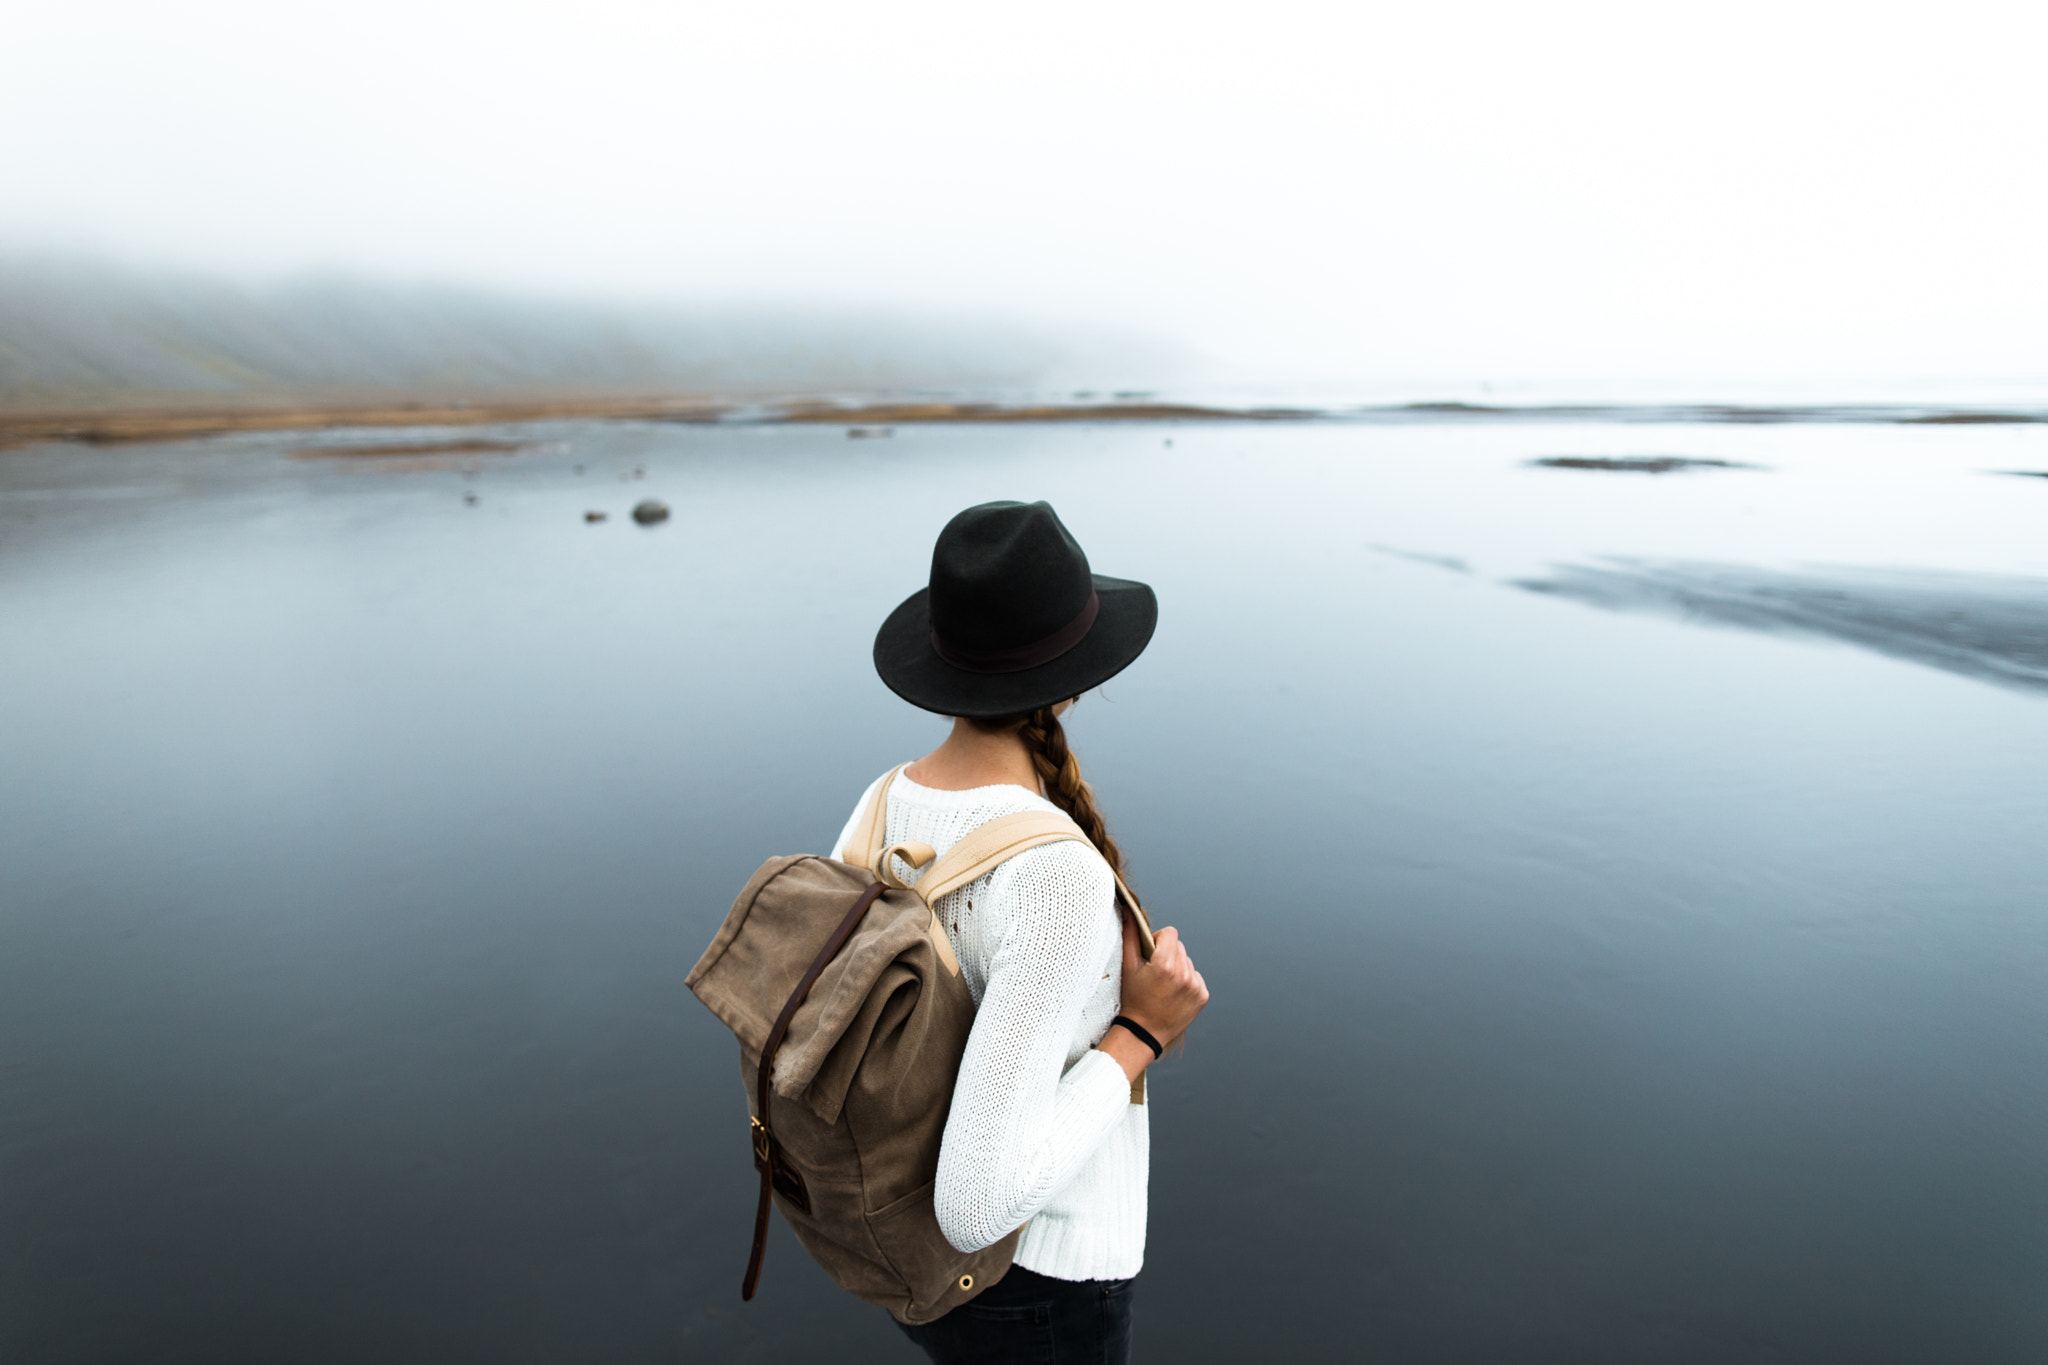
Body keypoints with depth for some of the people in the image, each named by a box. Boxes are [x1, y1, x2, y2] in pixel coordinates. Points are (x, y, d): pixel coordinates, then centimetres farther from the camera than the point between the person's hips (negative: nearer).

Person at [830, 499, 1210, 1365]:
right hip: (1030, 1290, -6)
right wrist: (1139, 1036, -25)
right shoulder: (1060, 878, -38)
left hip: (914, 1242, 7)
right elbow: (977, 1206, -35)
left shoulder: (882, 809, -13)